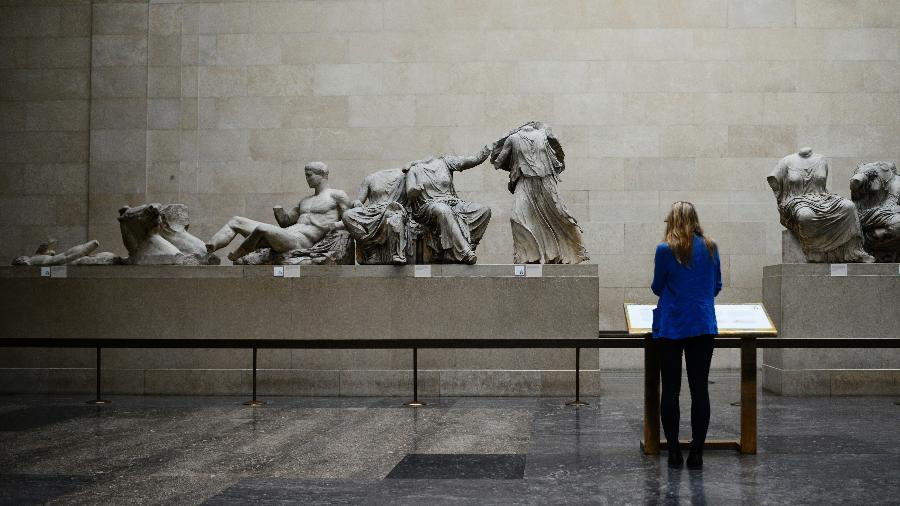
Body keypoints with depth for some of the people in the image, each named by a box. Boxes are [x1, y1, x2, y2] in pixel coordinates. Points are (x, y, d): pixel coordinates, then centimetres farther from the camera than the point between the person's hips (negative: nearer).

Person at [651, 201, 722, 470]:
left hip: (671, 327, -3)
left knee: (670, 390, 4)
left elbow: (657, 288, 2)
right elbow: (717, 286, 12)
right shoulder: (710, 248, 4)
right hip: (703, 327, 3)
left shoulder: (665, 250, -8)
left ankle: (674, 453, 6)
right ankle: (697, 453, 5)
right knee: (699, 389, 5)